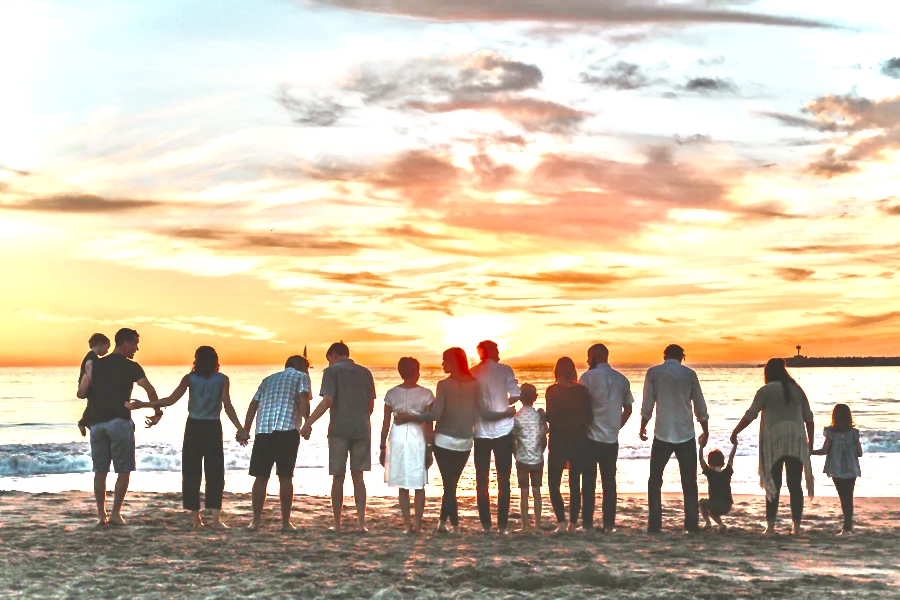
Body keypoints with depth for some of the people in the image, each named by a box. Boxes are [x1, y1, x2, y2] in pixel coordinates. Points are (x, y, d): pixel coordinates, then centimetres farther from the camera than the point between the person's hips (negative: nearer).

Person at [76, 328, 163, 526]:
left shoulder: (96, 365, 10)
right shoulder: (131, 367, -2)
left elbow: (81, 393, 5)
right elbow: (150, 390, -11)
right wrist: (158, 413, 3)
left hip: (97, 422, 4)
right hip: (119, 422, -4)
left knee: (100, 471, 8)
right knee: (124, 470, 3)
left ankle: (101, 514, 8)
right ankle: (115, 513, -2)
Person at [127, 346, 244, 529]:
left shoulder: (190, 378, -1)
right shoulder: (222, 380, -2)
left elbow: (170, 400, -8)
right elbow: (228, 407, -9)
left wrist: (142, 405, -3)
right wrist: (240, 429, -5)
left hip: (193, 427, 1)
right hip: (213, 427, -1)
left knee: (191, 472, 8)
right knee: (214, 472, 2)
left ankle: (195, 516, 8)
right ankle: (216, 517, -7)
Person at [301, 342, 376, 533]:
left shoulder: (332, 371, -2)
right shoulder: (365, 372, 12)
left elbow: (327, 401, -13)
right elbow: (371, 404, 13)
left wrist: (309, 423, -11)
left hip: (339, 429, -3)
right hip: (362, 429, 4)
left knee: (338, 477, 3)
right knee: (358, 476, 8)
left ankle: (337, 524, 6)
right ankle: (361, 522, 3)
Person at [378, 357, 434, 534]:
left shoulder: (392, 394, -1)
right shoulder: (426, 394, -5)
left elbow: (385, 424, 1)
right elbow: (429, 424, -5)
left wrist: (383, 448, 8)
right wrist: (429, 447, 2)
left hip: (398, 437, 1)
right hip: (418, 438, -1)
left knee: (403, 486, 9)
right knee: (419, 485, 9)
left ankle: (408, 525, 8)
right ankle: (417, 524, 8)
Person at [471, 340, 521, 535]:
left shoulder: (472, 374, 1)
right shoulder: (504, 370, -3)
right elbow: (515, 395, -9)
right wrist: (503, 405, 9)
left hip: (481, 432, 1)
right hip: (503, 431, -1)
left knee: (482, 479, 9)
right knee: (503, 479, 4)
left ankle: (486, 524, 8)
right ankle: (502, 525, 0)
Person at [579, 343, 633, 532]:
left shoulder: (589, 377, -8)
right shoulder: (621, 379, 7)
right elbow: (628, 409, 11)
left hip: (591, 437, -4)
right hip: (612, 438, 4)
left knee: (589, 480, 3)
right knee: (609, 481, 9)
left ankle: (587, 523, 3)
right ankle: (609, 524, 7)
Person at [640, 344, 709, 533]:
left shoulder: (653, 373, 0)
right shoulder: (689, 374, 3)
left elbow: (647, 404, -1)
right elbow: (700, 406, 6)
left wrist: (642, 427, 12)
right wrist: (705, 431, 15)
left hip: (663, 434, -1)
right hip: (686, 434, 1)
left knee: (655, 480, 9)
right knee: (689, 482, 8)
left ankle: (654, 524, 2)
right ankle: (692, 524, 5)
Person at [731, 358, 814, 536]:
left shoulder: (766, 390, 0)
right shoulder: (797, 390, 13)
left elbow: (750, 415, -3)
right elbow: (809, 418, 13)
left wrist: (735, 432, 7)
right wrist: (810, 442, 19)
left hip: (774, 440, -3)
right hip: (796, 441, 3)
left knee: (774, 485, 0)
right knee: (795, 485, 5)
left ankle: (770, 526, -2)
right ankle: (796, 526, 4)